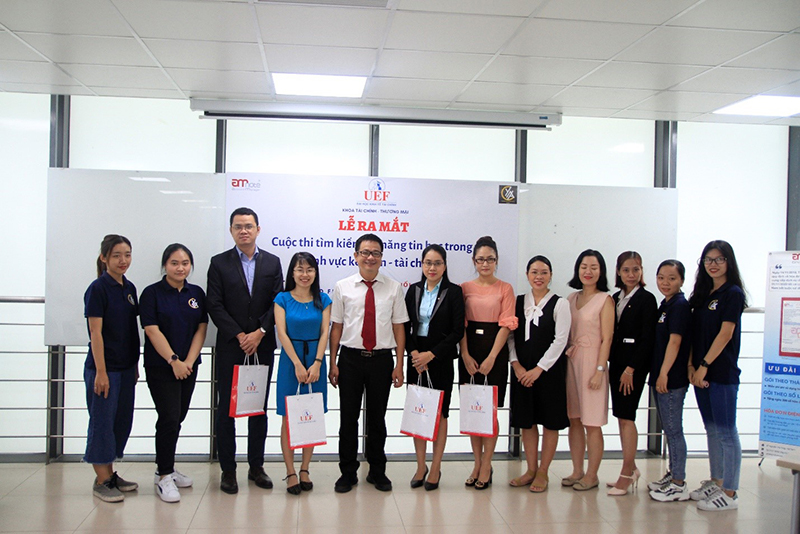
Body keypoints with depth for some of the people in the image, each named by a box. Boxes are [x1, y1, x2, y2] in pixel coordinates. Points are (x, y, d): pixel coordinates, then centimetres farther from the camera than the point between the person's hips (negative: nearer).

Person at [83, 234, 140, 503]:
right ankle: (102, 480, 12)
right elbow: (96, 333, -15)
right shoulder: (98, 288, -12)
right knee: (102, 421, 2)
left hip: (125, 367, 8)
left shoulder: (129, 288, 9)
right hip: (104, 367, -7)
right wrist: (100, 372, -17)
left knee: (122, 420, 13)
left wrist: (135, 365, 14)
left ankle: (110, 473, 25)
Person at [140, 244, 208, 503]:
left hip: (188, 366, 5)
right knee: (169, 418, -9)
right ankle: (164, 476, 1)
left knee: (178, 418, 11)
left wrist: (189, 361, -7)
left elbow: (201, 329, 4)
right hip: (160, 367, -5)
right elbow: (152, 330, -11)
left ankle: (166, 468, 26)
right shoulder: (152, 293, -5)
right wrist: (173, 360, -15)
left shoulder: (197, 293, 8)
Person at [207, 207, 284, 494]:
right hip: (230, 347, -2)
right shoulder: (219, 263, 2)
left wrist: (259, 333, -10)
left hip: (262, 347, 2)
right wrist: (240, 336, -12)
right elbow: (215, 306, -4)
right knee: (226, 409, 2)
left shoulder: (272, 262, 8)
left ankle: (256, 467, 18)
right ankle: (228, 469, 11)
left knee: (259, 408, 8)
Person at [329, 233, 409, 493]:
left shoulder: (393, 288, 3)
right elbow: (336, 326, 3)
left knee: (377, 417, 11)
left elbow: (399, 327, 3)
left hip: (381, 359, 0)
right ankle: (348, 472, 20)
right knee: (348, 417, 6)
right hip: (350, 357, 0)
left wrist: (399, 365, -2)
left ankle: (377, 471, 26)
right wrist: (333, 363, 0)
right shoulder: (343, 287, 2)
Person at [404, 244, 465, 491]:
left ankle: (436, 468, 14)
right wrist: (414, 353, -8)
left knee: (439, 413, 3)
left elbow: (457, 331, -9)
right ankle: (421, 466, 19)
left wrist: (430, 355, -13)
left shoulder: (454, 292, -4)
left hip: (441, 360, -3)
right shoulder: (414, 290, 7)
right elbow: (405, 326, 7)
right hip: (416, 358, 3)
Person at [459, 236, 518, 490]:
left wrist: (491, 357, -12)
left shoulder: (505, 288, 2)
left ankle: (486, 465, 8)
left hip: (495, 351, -2)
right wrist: (466, 356, -8)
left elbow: (506, 324, -4)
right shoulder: (464, 288, 7)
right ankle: (477, 462, 16)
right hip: (469, 352, 2)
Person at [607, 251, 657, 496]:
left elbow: (647, 338, -11)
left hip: (634, 364, -7)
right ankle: (631, 469, 20)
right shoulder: (615, 298, 12)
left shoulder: (646, 299, -6)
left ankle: (627, 474, 0)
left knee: (626, 416, -7)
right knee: (622, 417, 10)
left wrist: (631, 368, -15)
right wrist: (612, 363, 4)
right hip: (616, 363, 7)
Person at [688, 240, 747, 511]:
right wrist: (691, 365, 1)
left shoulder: (733, 294, -7)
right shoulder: (703, 295, 14)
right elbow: (695, 334, 12)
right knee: (712, 430, 14)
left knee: (726, 432, -4)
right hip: (701, 372, 8)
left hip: (722, 372, -8)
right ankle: (715, 482, 24)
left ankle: (729, 493, 1)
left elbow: (725, 333, -14)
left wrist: (704, 365, -15)